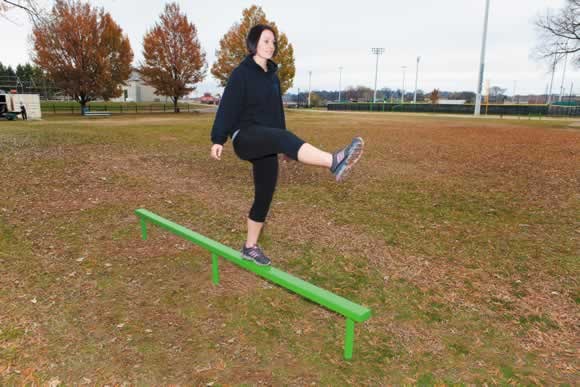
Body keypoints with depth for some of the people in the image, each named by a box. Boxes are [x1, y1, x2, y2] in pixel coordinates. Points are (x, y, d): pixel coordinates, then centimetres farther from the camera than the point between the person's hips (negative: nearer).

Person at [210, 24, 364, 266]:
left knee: (264, 196, 7)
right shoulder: (241, 73, -4)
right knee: (282, 137, -37)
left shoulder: (272, 75, 16)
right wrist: (218, 140, -16)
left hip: (266, 146, 7)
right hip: (245, 138, -7)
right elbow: (227, 107, -10)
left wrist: (287, 147, 19)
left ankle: (250, 248, 22)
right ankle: (334, 162, -61)